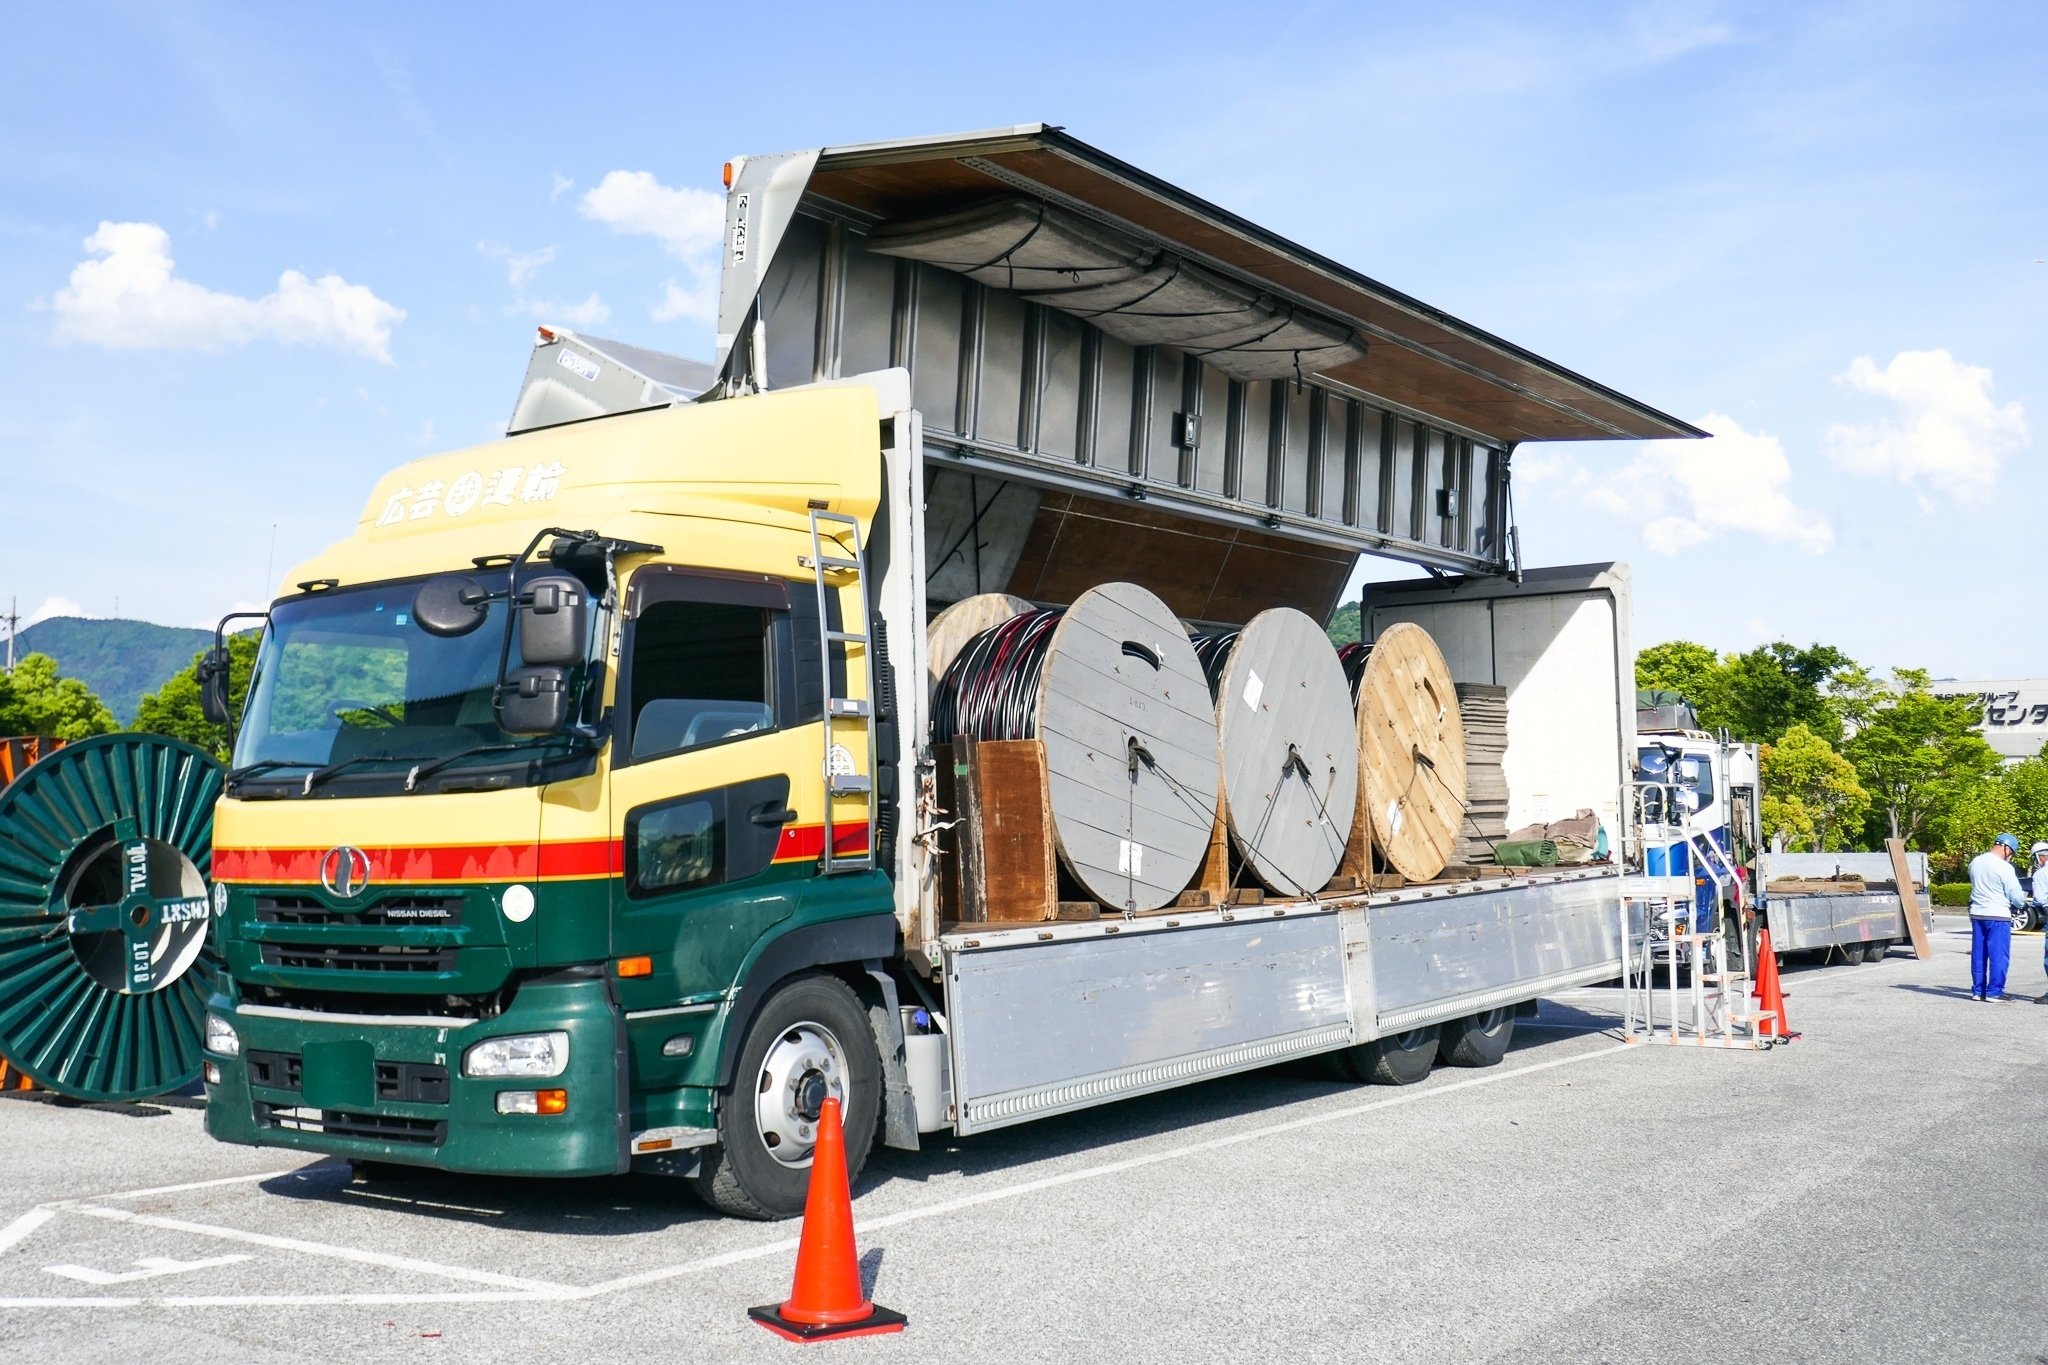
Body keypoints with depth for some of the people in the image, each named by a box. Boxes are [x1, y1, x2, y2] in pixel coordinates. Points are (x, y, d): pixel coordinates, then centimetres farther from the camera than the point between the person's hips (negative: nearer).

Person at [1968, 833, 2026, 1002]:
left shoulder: (1975, 862, 5)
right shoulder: (2004, 868, -15)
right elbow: (2016, 897, -10)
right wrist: (2023, 900, 9)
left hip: (1977, 913, 7)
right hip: (1998, 915, -7)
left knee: (1978, 954, 11)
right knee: (1999, 955, 0)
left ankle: (1978, 991, 16)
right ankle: (1994, 992, 0)